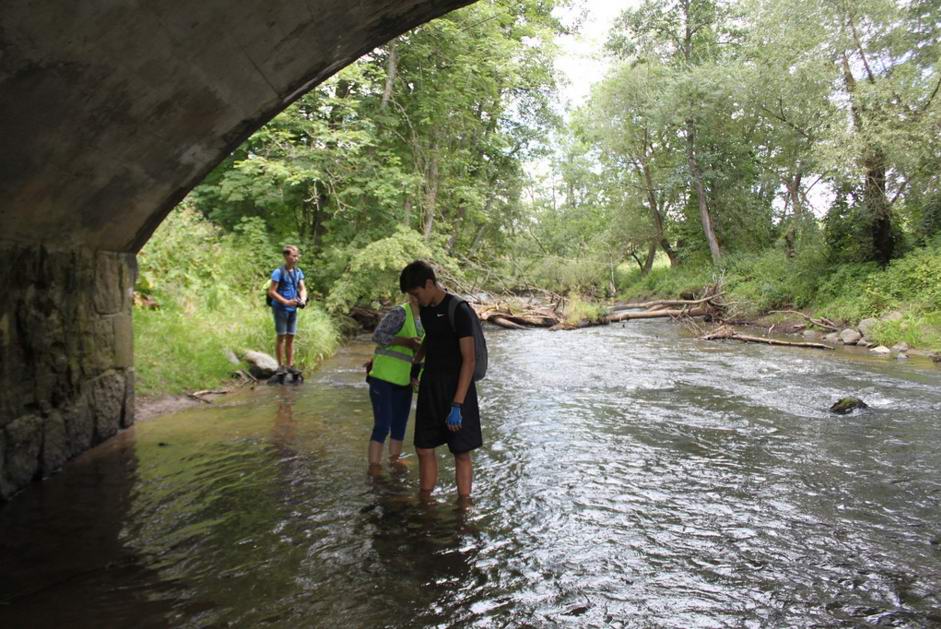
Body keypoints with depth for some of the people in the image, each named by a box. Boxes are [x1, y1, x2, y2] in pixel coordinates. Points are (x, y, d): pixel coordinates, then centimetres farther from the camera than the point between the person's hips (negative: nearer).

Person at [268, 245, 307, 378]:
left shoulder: (298, 272, 7)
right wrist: (286, 302, -20)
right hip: (280, 308, -6)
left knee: (290, 337, 9)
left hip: (293, 309, 6)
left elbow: (302, 288, 8)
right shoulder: (278, 272, -12)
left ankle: (289, 365, 16)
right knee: (281, 336, 1)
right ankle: (281, 366, 8)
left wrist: (303, 299, -12)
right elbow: (271, 292, -14)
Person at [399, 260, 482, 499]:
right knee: (424, 449, 9)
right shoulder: (426, 309, 6)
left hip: (456, 389, -7)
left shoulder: (459, 311, -17)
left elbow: (469, 360, -19)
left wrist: (457, 405, -23)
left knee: (461, 452, 2)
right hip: (429, 387, 7)